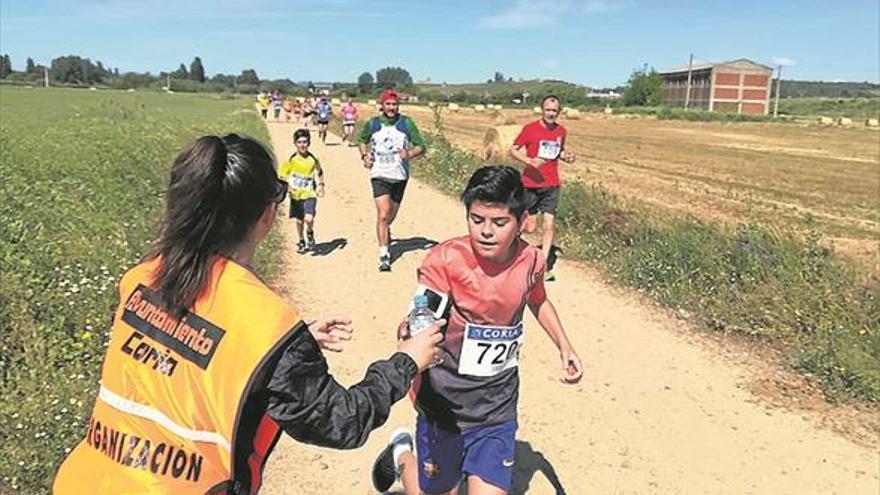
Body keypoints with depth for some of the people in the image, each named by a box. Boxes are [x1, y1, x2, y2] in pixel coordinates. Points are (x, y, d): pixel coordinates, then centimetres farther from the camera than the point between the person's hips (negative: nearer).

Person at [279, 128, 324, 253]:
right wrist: (285, 186, -14)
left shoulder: (313, 160, -7)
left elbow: (319, 174, 11)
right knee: (299, 221, 10)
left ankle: (310, 233, 14)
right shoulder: (291, 160, -7)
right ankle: (301, 242, 35)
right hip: (295, 195, 2)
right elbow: (281, 176, 2)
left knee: (308, 218, -19)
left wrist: (320, 186, -1)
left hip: (309, 195, -1)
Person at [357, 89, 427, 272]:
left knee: (392, 214, 16)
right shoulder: (372, 124, 2)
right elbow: (362, 140, 21)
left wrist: (409, 154, -19)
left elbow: (421, 146, 1)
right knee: (383, 214, -15)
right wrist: (364, 155, 2)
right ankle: (384, 255, -13)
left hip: (400, 176, 1)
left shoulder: (406, 123, -1)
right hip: (379, 175, -1)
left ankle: (385, 232, 50)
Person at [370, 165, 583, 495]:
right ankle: (402, 454, 44)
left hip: (498, 410, 3)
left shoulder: (531, 261, -6)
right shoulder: (445, 259, -20)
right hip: (444, 406, -3)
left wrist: (564, 347, 8)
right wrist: (410, 335, -50)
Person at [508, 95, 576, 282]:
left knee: (549, 225, -1)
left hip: (551, 185, 3)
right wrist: (529, 161, -20)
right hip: (531, 184, -3)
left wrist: (566, 156, -1)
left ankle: (544, 265, 7)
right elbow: (513, 150, -4)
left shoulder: (561, 131, 6)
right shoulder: (530, 129, -8)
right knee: (530, 227, 1)